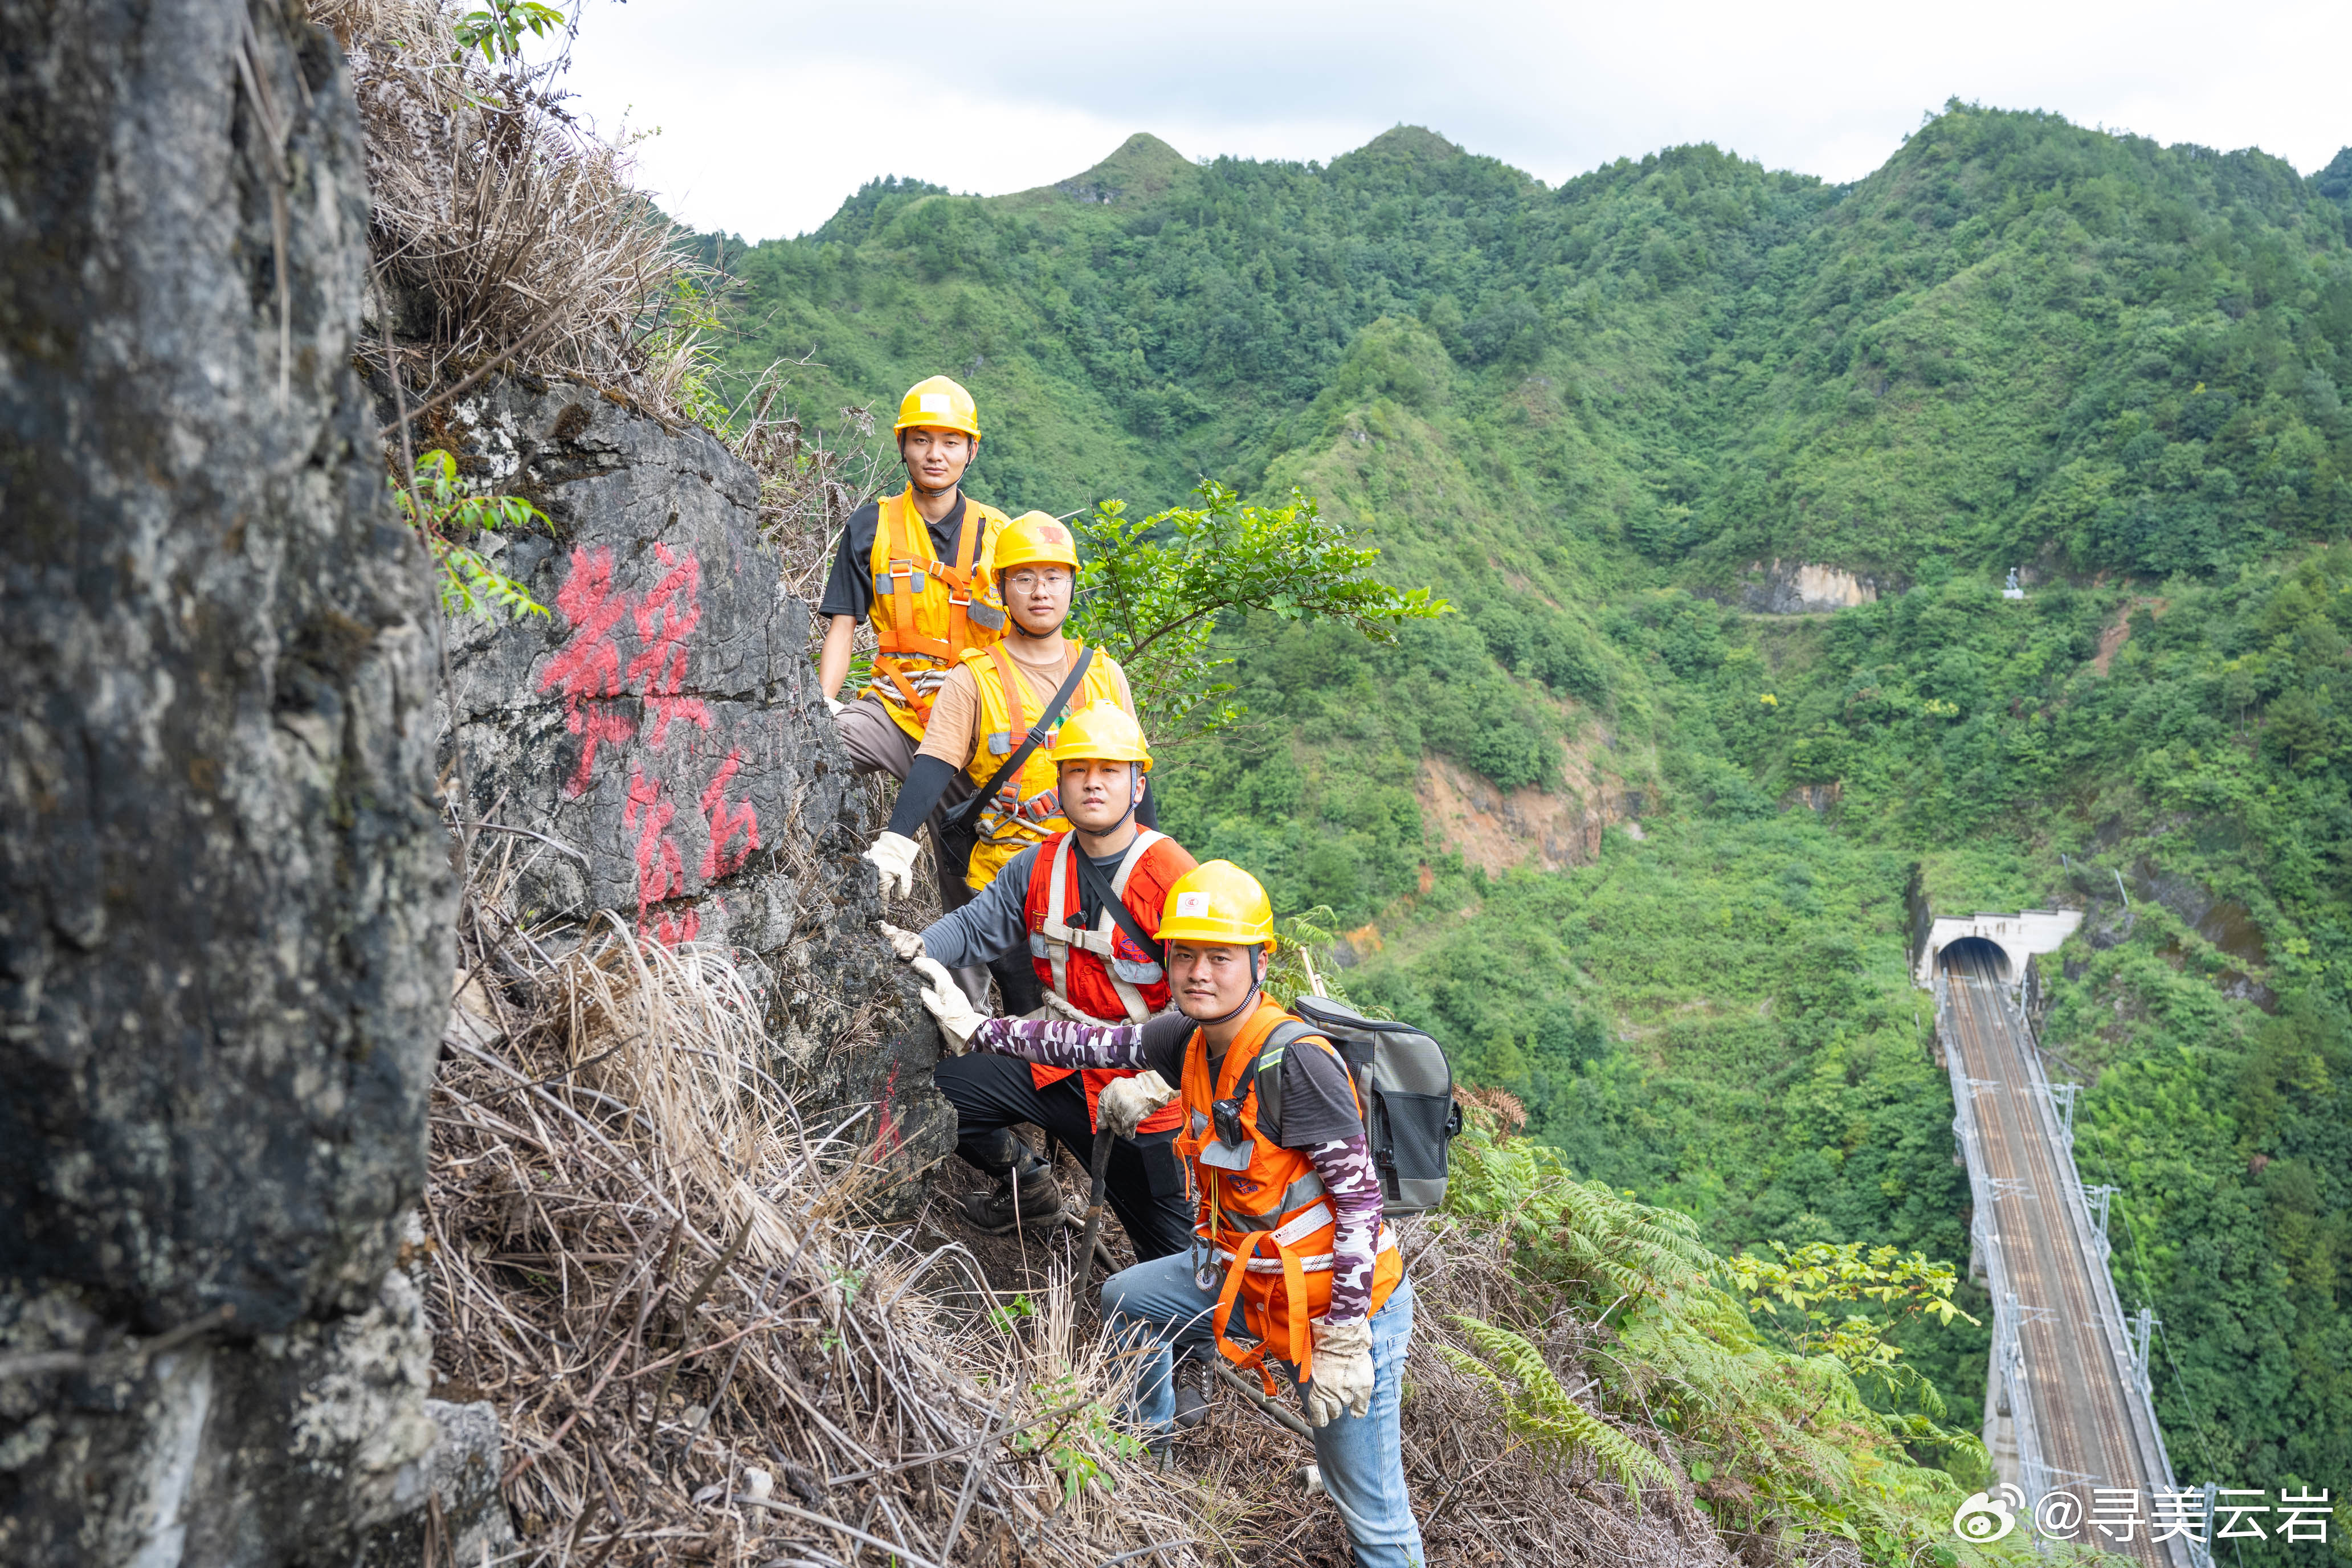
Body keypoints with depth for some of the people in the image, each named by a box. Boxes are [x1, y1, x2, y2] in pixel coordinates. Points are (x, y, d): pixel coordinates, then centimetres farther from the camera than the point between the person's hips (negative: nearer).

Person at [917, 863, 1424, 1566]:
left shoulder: (1295, 1061, -27)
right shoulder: (1194, 1038, -3)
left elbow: (1360, 1199, -24)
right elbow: (1095, 1042, 9)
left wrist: (1342, 1343, -23)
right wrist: (978, 1028, 14)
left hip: (1344, 1302, -8)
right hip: (1247, 1277, 8)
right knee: (1125, 1298, 25)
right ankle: (1147, 1443, 49)